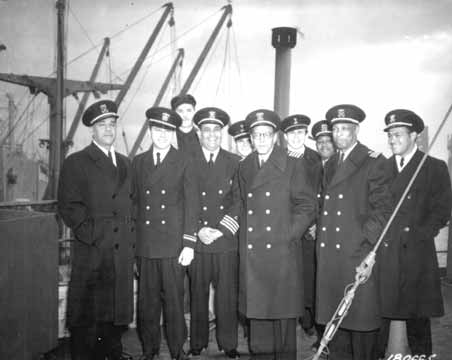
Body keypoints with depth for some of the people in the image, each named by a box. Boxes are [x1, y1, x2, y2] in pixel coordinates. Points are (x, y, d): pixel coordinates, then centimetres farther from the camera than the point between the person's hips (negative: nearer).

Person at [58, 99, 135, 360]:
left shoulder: (125, 163, 17)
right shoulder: (76, 162, 1)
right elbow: (68, 206, -6)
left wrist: (131, 237, 8)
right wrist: (92, 235, -14)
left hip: (124, 252, 5)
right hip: (92, 253, -5)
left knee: (117, 314, 12)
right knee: (86, 319, 1)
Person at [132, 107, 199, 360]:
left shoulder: (184, 163, 3)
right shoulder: (139, 162, 12)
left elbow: (192, 204, 0)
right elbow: (135, 200, 11)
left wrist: (189, 244, -7)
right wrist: (134, 238, 4)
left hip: (173, 246, -2)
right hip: (145, 245, 3)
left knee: (174, 301, 3)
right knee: (147, 301, 7)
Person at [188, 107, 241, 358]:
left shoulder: (234, 162, 8)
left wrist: (225, 228, -5)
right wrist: (197, 230, -7)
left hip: (227, 241, 0)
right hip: (197, 240, 0)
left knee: (227, 295, 4)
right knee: (197, 294, 7)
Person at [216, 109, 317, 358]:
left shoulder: (292, 167, 1)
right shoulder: (244, 168, 12)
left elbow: (307, 205, 0)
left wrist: (289, 235, -8)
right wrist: (220, 231, 6)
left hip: (282, 253, -3)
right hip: (251, 256, 3)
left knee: (284, 314, 4)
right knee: (256, 313, 7)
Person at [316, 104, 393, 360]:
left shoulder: (373, 162, -3)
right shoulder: (330, 164, 17)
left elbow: (384, 207, -7)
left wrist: (366, 238, -14)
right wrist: (318, 230, 8)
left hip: (358, 252, -6)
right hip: (329, 255, 6)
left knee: (361, 317, 2)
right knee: (333, 317, 12)